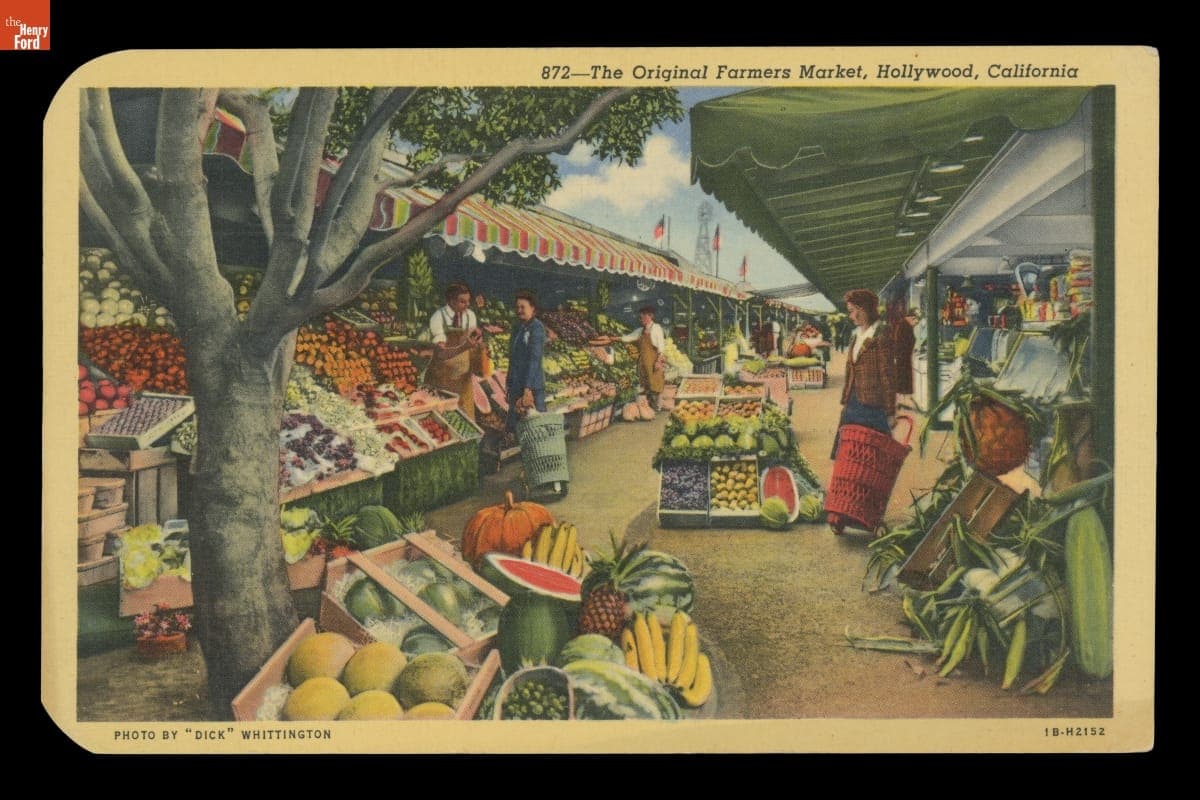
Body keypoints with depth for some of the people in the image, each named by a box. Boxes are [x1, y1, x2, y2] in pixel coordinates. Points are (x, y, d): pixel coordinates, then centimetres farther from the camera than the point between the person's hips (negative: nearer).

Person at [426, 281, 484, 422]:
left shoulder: (470, 315, -1)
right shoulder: (438, 318, -16)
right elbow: (441, 353, -26)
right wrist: (464, 346, -40)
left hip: (463, 375, 4)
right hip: (442, 375, -4)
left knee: (466, 416, 3)